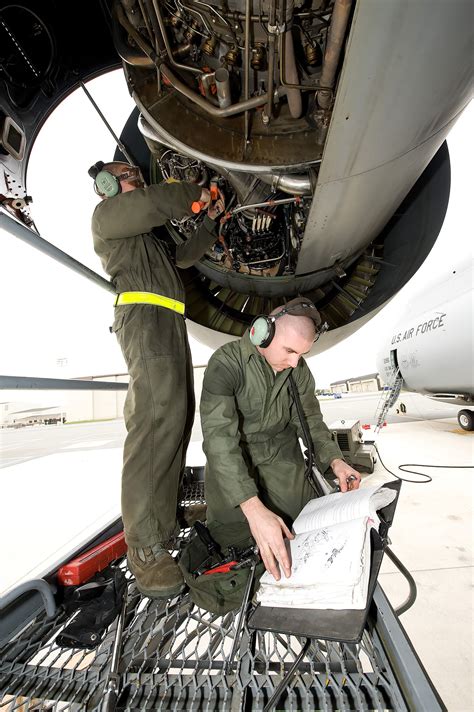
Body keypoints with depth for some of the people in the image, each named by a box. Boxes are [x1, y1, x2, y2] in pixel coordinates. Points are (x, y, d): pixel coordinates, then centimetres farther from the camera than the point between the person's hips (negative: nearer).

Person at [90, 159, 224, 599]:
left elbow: (185, 256, 41)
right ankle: (144, 546, -15)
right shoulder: (106, 215, 11)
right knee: (157, 420, -22)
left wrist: (209, 221, 35)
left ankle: (162, 524, 12)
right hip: (144, 318, -9)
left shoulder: (147, 237, 37)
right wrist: (195, 194, 10)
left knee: (176, 419, 3)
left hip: (170, 327, 10)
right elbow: (155, 202, -7)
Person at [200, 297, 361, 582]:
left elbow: (310, 418, 3)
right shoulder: (226, 363, -27)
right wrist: (254, 509, -41)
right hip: (234, 455, -2)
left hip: (281, 451, 3)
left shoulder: (299, 369, -8)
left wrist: (335, 460, -13)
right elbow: (219, 437, -34)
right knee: (232, 534, -10)